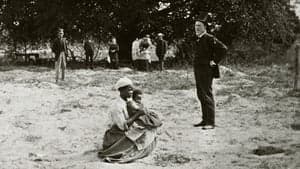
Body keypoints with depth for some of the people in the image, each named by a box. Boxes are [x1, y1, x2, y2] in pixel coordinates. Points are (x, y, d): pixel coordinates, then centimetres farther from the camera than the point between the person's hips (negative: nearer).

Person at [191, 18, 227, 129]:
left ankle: (210, 122, -6)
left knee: (207, 95, -9)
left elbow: (223, 49, -19)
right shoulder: (196, 39, 14)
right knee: (200, 95, 12)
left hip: (207, 71, -9)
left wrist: (215, 61, -15)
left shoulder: (209, 38, -12)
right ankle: (205, 120, 20)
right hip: (197, 70, 9)